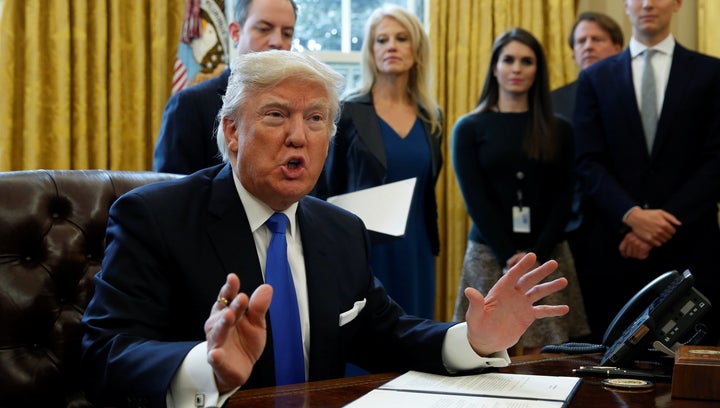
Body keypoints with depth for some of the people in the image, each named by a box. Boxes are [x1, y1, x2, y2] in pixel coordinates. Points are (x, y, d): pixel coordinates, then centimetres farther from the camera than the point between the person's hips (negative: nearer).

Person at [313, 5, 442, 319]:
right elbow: (324, 191, -3)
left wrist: (433, 247, 14)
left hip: (416, 254, 5)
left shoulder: (430, 117, 10)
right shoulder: (347, 112, -5)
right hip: (362, 254, -5)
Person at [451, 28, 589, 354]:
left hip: (547, 255, 1)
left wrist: (536, 255, -10)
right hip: (490, 255, -1)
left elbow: (562, 198, 4)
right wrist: (510, 257, -11)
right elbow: (475, 199, -2)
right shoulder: (470, 128, 4)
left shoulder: (558, 130, 9)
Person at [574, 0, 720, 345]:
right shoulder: (595, 79, 11)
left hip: (689, 245, -1)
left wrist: (666, 224, -10)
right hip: (618, 248, 1)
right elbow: (588, 163, 3)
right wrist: (632, 216, -13)